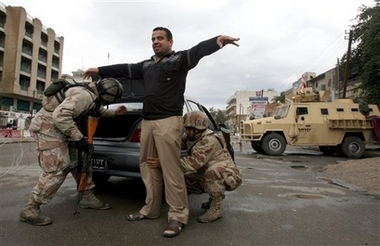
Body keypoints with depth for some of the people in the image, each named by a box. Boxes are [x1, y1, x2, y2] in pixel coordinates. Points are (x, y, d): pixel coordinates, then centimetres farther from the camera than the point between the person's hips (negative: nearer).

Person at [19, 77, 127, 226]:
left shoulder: (93, 97, 6)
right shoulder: (85, 96, -25)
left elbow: (99, 112, 27)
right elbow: (60, 114, -35)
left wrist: (115, 113, 12)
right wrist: (78, 138, -31)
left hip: (60, 128, 10)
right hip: (48, 126, -10)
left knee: (78, 163, 10)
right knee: (57, 169, -13)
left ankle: (87, 198, 20)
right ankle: (30, 209, 1)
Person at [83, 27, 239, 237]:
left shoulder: (179, 59, 3)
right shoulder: (146, 65, 23)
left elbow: (198, 51, -14)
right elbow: (124, 69, 31)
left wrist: (217, 41, -33)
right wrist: (99, 70, 37)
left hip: (168, 121, -7)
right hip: (147, 122, 8)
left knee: (171, 169, -8)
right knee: (148, 167, 10)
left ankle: (178, 215, 2)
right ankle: (150, 209, 23)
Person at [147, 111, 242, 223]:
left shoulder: (209, 140, -28)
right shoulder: (192, 137, -1)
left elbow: (194, 163, -39)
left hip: (229, 176, -9)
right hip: (209, 176, 9)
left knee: (213, 171, -39)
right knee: (184, 179, 0)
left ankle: (217, 208, -14)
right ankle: (216, 196, 15)